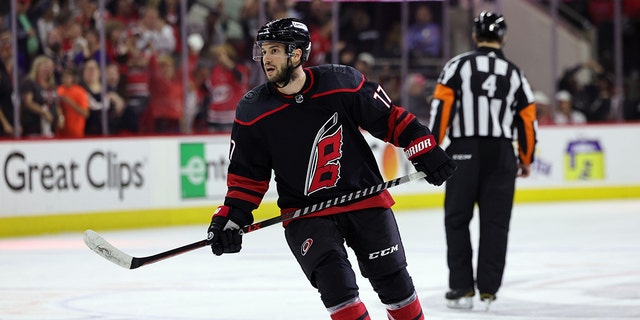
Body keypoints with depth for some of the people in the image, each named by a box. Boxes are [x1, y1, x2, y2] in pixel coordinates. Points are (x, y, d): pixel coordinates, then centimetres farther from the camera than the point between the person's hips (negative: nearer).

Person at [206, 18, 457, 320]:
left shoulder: (342, 83, -13)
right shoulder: (253, 111, -8)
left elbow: (390, 119, -2)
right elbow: (247, 174, 1)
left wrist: (426, 152, -4)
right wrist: (230, 217, -8)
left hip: (364, 197, 0)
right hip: (304, 213, 0)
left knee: (393, 280, 5)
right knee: (334, 281, -18)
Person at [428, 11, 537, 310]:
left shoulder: (458, 65, 1)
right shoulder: (514, 74, 10)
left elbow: (441, 105, -7)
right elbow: (528, 119, 12)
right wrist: (526, 160, 24)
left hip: (464, 153, -2)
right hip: (501, 155, 2)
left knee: (457, 220, 6)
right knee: (495, 223, 7)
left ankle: (462, 288, 1)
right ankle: (488, 289, 6)